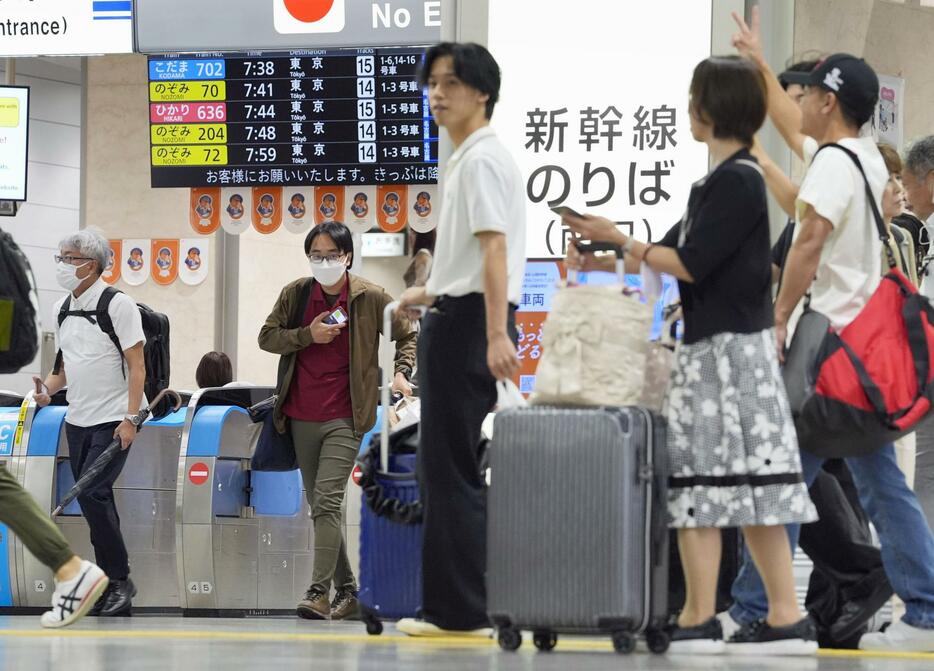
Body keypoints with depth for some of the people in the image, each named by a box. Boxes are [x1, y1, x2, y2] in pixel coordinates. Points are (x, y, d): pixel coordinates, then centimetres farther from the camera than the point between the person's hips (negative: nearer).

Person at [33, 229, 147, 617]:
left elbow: (136, 366, -12)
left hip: (113, 420, -7)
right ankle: (113, 591, 12)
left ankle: (119, 580, -10)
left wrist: (129, 419, -19)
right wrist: (48, 388, -1)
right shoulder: (62, 309, 11)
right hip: (77, 420, 7)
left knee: (92, 493, -18)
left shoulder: (117, 305, -10)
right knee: (94, 500, 7)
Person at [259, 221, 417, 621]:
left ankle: (319, 592, -20)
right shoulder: (295, 294, 4)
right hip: (302, 418, 5)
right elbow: (267, 337, 5)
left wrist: (401, 373, -4)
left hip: (344, 418, -4)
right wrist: (308, 336, -10)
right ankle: (347, 589, 20)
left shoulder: (371, 299, -3)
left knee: (326, 502, -17)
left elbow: (407, 336, 12)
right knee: (318, 505, 9)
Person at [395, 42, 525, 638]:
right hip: (460, 320, 11)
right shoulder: (471, 158, 20)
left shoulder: (480, 159, -12)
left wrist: (496, 335, -29)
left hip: (469, 321, -11)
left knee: (453, 470, -8)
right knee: (439, 467, 12)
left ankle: (463, 610, -7)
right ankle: (452, 605, 15)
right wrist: (432, 293, 38)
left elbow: (495, 248, -22)